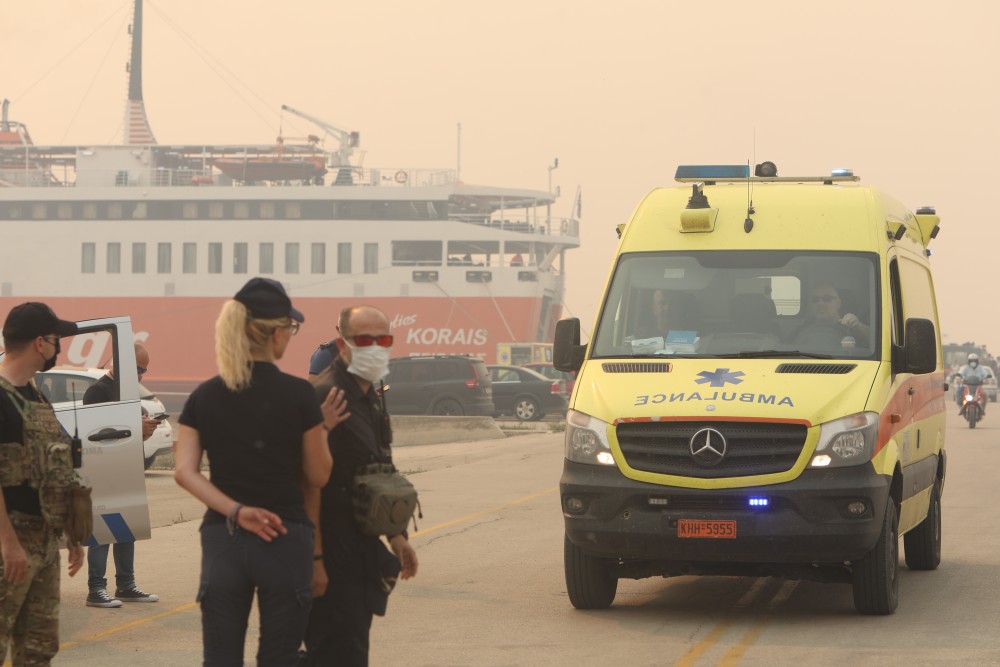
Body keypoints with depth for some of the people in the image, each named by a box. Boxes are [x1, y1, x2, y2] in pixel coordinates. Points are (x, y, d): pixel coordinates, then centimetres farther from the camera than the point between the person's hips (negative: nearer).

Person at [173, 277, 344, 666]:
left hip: (223, 541, 3)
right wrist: (323, 427, 13)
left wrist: (235, 511, -9)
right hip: (286, 541, -3)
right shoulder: (298, 395, -6)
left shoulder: (204, 397, 4)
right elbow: (317, 476, 0)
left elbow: (184, 471, -5)